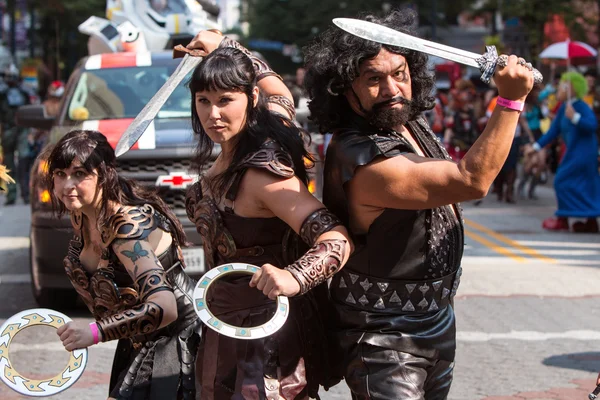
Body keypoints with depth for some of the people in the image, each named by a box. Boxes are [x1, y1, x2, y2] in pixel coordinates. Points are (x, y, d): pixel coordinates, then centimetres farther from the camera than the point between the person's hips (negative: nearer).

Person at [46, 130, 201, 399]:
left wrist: (95, 332, -47)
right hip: (138, 344, 9)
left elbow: (164, 307, -43)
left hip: (176, 336, -9)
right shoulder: (80, 216, -5)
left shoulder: (128, 224, -31)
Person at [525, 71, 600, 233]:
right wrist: (536, 147, 14)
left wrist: (574, 117, -39)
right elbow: (553, 131, 16)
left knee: (563, 181, -5)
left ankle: (562, 220, 2)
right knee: (585, 186, 10)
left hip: (583, 152, -9)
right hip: (574, 151, 9)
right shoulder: (563, 108, 10)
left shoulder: (581, 107, -16)